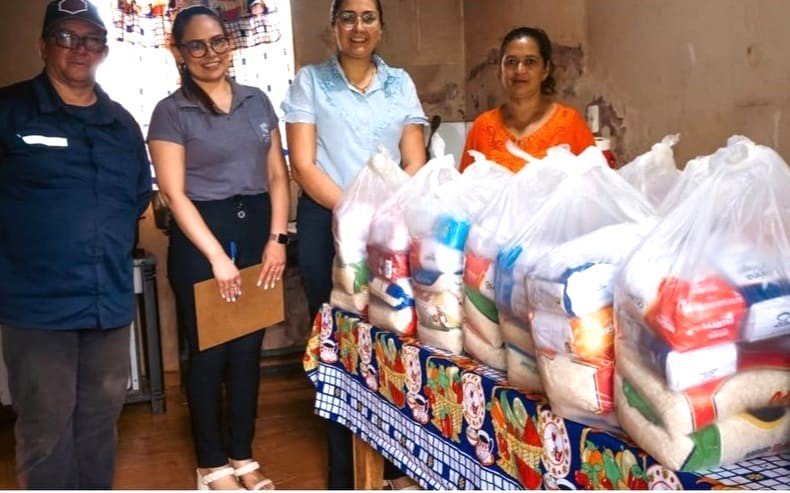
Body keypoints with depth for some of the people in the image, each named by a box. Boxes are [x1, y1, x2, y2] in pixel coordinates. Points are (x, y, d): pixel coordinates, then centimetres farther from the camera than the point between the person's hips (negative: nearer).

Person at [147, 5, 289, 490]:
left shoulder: (257, 100, 10)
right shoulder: (171, 112, -3)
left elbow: (277, 174, 8)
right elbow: (174, 192, -9)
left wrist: (277, 237, -3)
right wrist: (216, 255, -14)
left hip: (257, 230, 4)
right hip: (201, 237, -4)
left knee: (248, 349, 9)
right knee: (209, 352, 5)